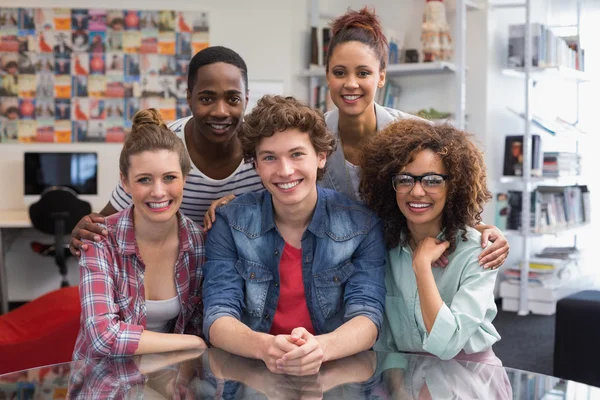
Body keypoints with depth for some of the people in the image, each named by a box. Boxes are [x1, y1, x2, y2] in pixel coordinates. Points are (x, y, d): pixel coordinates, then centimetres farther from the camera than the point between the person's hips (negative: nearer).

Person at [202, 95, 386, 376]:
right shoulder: (230, 222, -3)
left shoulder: (363, 224, -4)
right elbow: (218, 315, -8)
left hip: (338, 373, 0)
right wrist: (264, 346, -29)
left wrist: (320, 348, -31)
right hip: (250, 372, 0)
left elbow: (366, 314, -10)